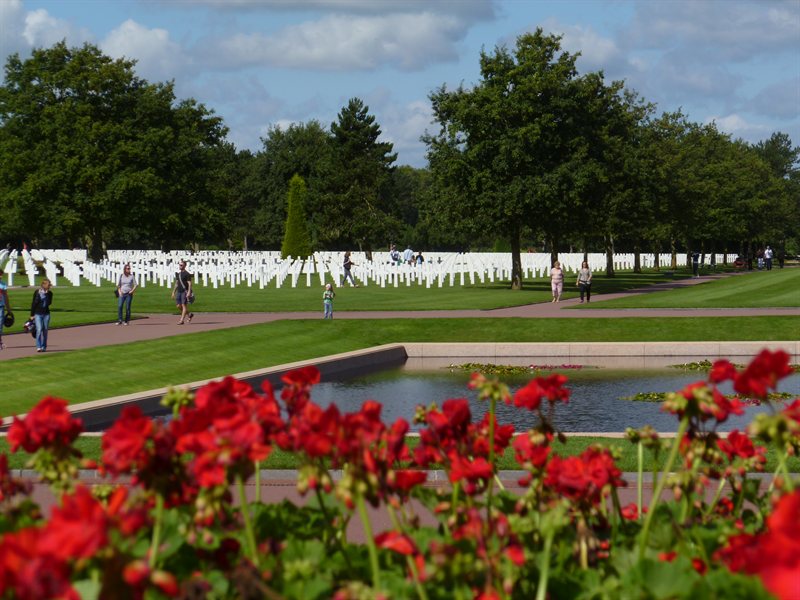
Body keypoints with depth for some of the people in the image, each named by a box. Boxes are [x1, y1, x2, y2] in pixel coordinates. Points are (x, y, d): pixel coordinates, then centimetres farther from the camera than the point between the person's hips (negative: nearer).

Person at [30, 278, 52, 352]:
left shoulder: (49, 293, 4)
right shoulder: (37, 292, -3)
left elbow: (49, 303, -9)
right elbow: (33, 304, 0)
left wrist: (46, 294, -16)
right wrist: (32, 315, -1)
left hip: (46, 314, 3)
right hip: (38, 314, -3)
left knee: (45, 331, 5)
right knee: (39, 330, -15)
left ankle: (44, 347, 13)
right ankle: (38, 347, -16)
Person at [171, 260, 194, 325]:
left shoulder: (187, 274, -9)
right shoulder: (178, 274, 15)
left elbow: (189, 283, -13)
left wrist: (189, 292, -22)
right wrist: (173, 292, 19)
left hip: (185, 292, -8)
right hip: (179, 292, 8)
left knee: (184, 305, -7)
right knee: (178, 306, 5)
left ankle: (182, 320, -6)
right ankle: (189, 314, 23)